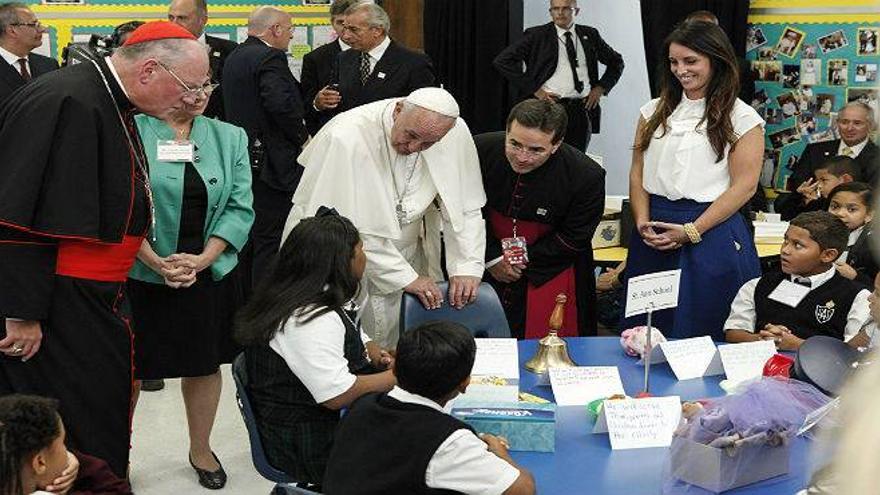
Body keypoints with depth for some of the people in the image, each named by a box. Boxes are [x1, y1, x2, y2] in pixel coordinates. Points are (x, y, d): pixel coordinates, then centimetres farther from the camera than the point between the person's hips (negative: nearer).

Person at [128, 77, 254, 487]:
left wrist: (201, 260, -13)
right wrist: (158, 263, -18)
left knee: (205, 363, 13)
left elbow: (239, 208, 0)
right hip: (141, 276, -3)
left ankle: (201, 449, 30)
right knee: (129, 368, 6)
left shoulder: (230, 138, 5)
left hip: (208, 274, 4)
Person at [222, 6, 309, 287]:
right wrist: (303, 138, -11)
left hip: (241, 157, 10)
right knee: (271, 242, -6)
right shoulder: (270, 58, -14)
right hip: (271, 164, -10)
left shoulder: (233, 58, 16)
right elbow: (282, 105, -26)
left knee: (248, 238, 16)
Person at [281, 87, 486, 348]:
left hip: (406, 254, 4)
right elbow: (348, 228, -24)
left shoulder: (456, 132, -13)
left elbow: (465, 209, -1)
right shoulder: (345, 138, -27)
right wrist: (405, 277, -20)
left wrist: (466, 266, -12)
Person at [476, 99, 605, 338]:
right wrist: (492, 257, -8)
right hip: (486, 266, 2)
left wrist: (525, 260, -12)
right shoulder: (481, 150, -19)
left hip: (549, 271, -2)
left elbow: (574, 238, -11)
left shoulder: (587, 176, -24)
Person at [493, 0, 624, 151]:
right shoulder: (537, 35, 1)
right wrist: (533, 89, -10)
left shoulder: (589, 35, 12)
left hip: (583, 109, 3)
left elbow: (616, 62, 25)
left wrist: (601, 88, 9)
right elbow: (502, 61, -6)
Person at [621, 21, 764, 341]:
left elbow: (743, 186, -7)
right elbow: (637, 173, 8)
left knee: (704, 334, 2)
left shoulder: (742, 119, -2)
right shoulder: (655, 111, 11)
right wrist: (643, 222, -8)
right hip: (654, 235, 4)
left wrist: (691, 231, -13)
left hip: (712, 229, -4)